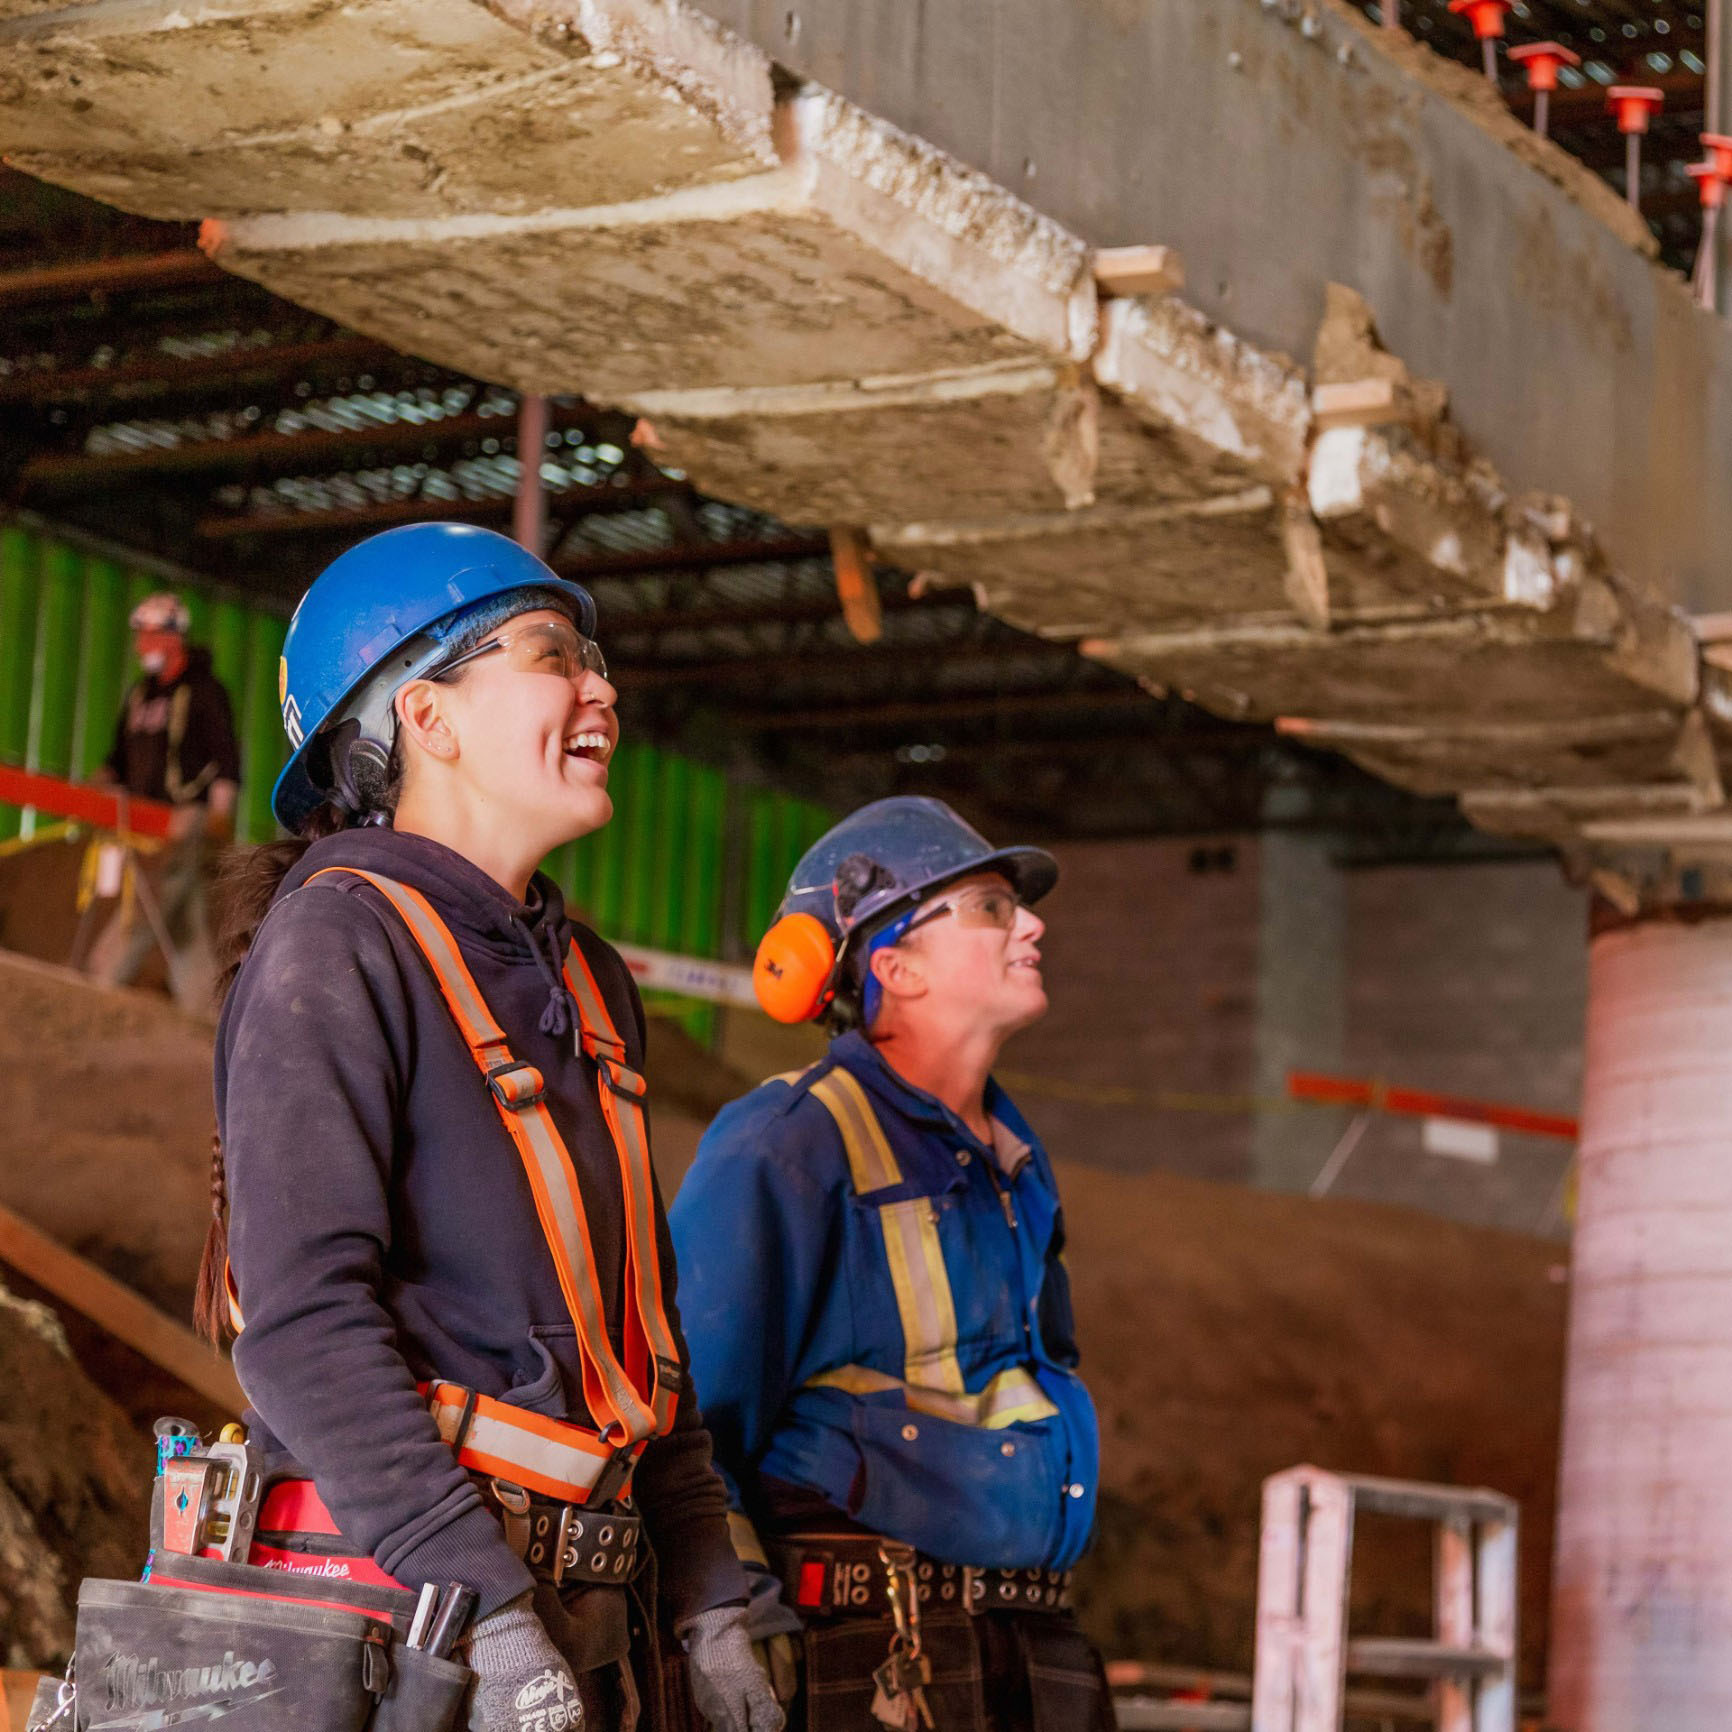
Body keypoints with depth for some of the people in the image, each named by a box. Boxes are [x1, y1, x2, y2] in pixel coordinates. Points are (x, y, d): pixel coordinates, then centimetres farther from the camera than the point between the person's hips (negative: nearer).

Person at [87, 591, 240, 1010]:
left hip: (189, 815, -7)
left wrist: (221, 811, -19)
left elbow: (226, 756, -9)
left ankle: (102, 983, -22)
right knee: (185, 917, 6)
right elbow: (121, 757, 24)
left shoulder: (204, 691, -3)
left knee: (147, 902, -17)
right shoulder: (139, 696, 19)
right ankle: (201, 1002, 7)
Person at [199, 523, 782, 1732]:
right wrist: (488, 1613, -23)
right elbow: (303, 1318, -18)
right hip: (399, 1598, -8)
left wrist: (709, 1605, 13)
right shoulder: (338, 939, -8)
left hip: (593, 1618, 8)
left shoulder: (588, 981, 18)